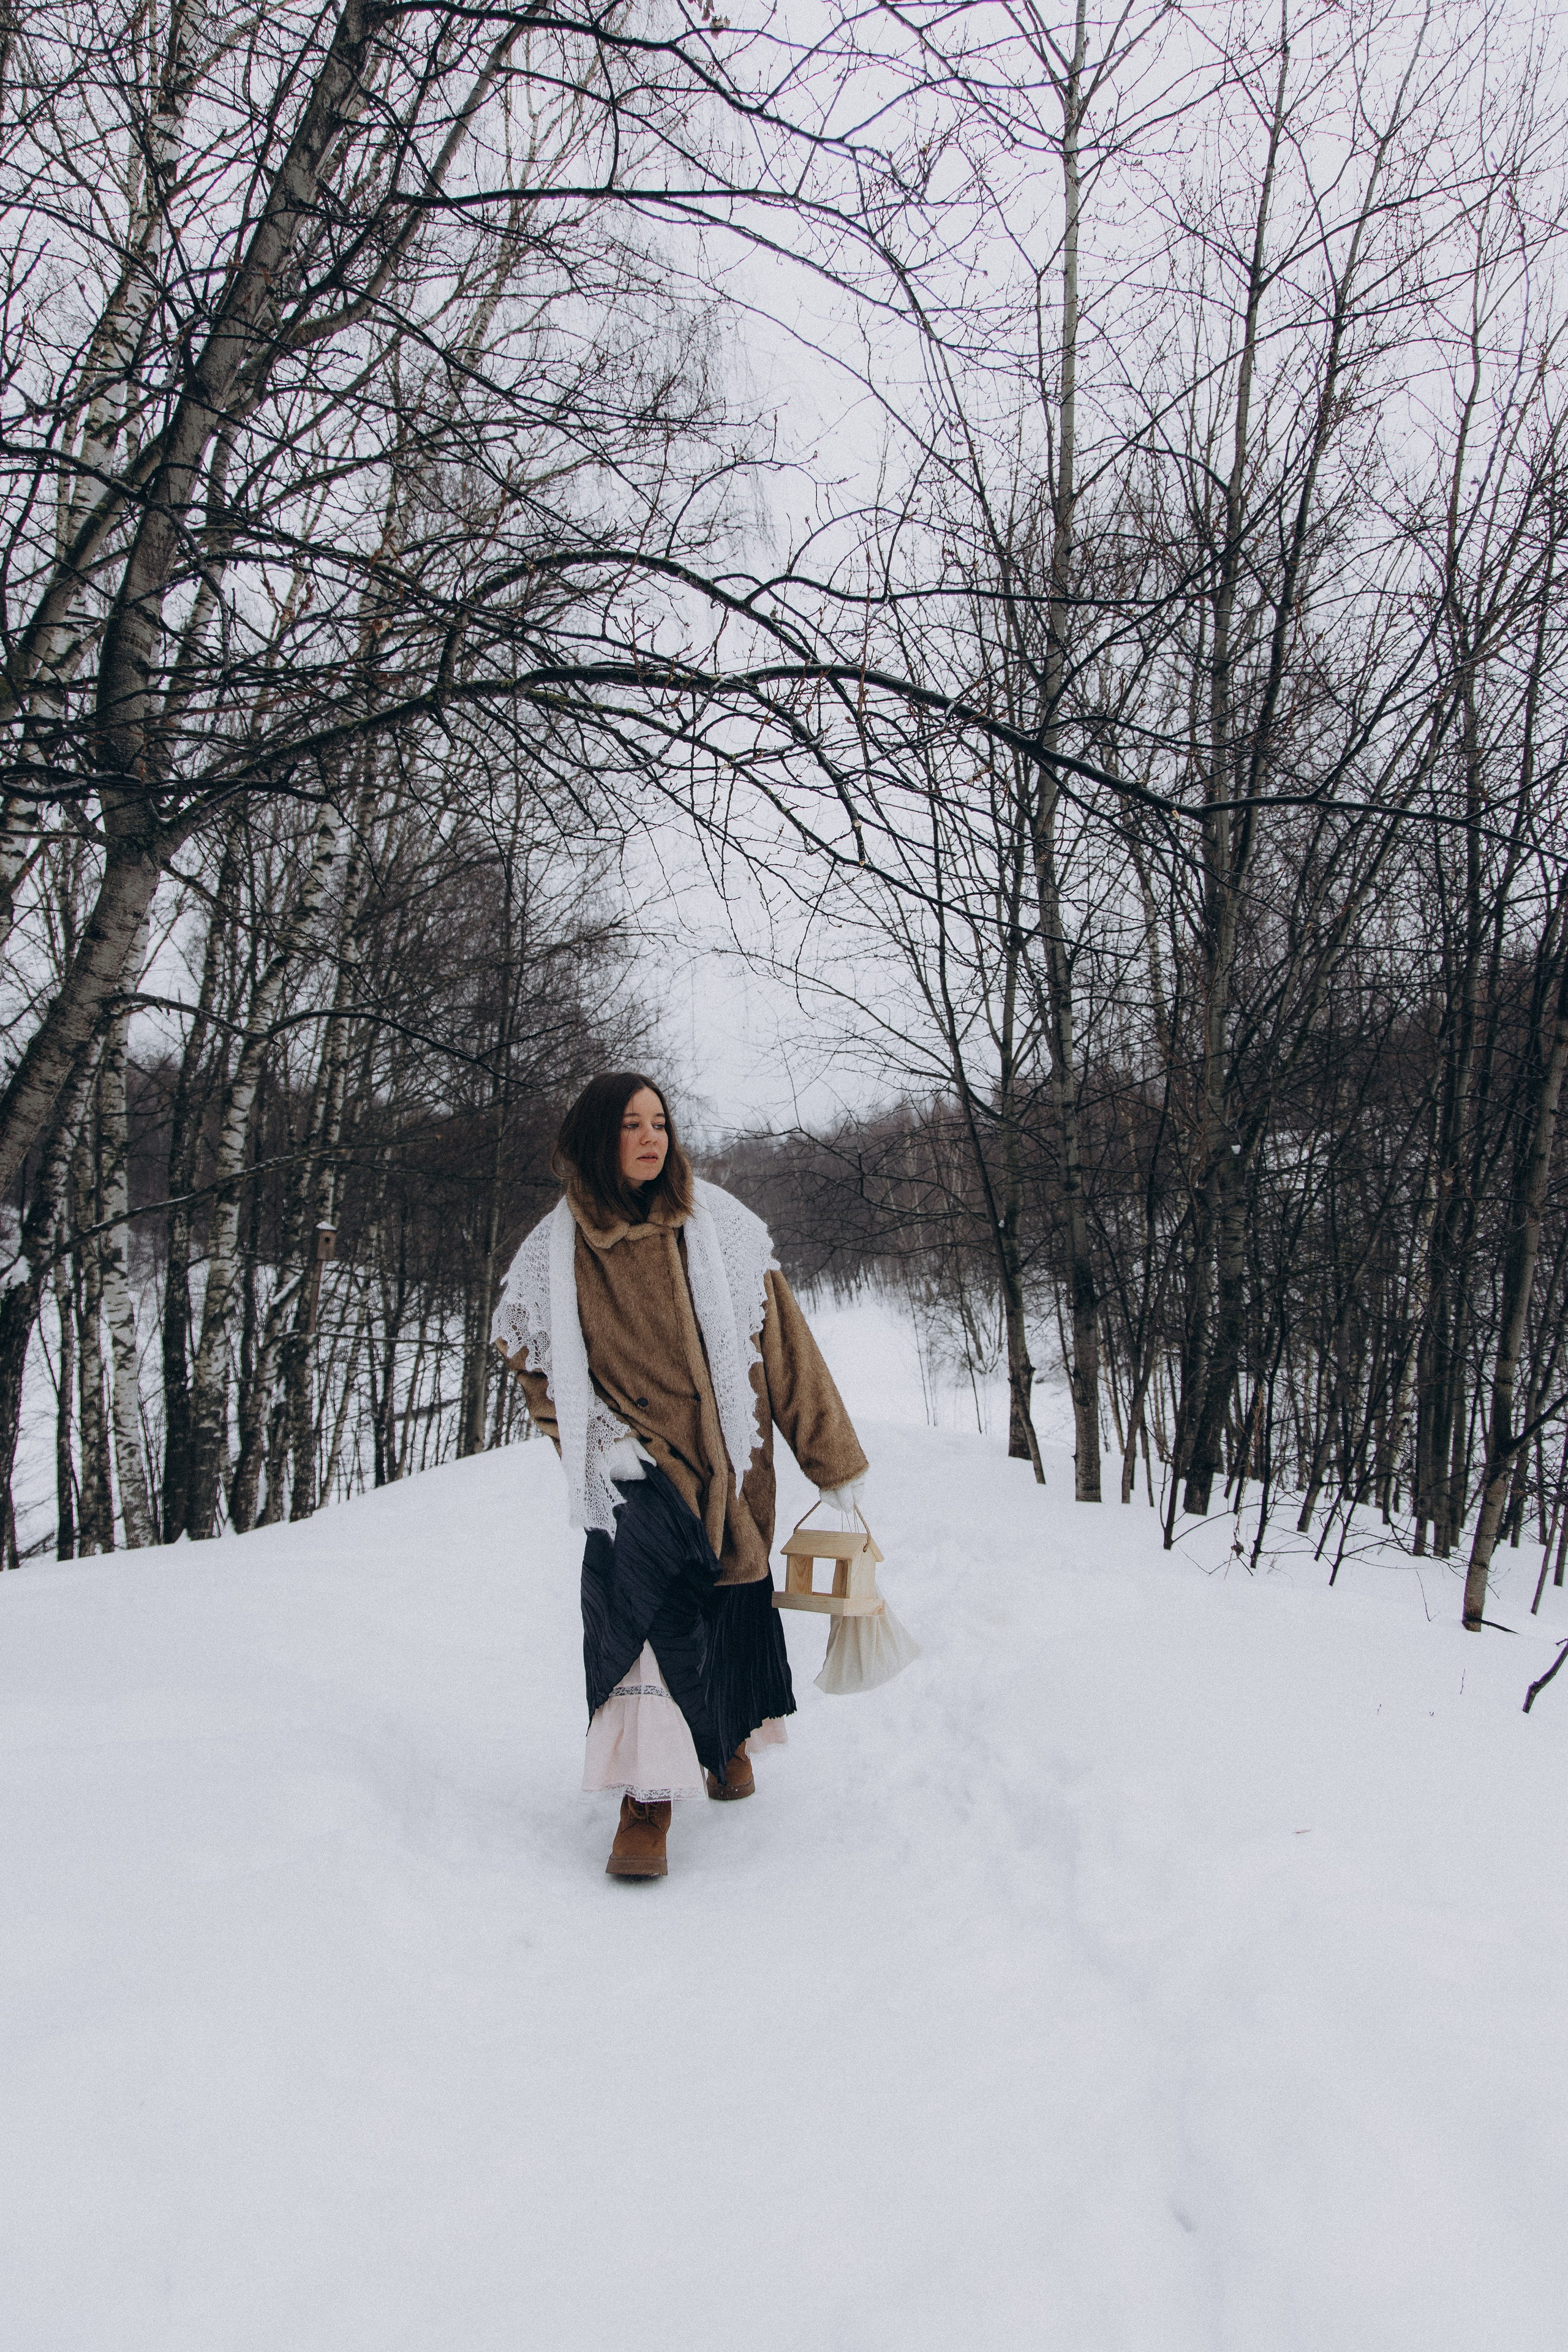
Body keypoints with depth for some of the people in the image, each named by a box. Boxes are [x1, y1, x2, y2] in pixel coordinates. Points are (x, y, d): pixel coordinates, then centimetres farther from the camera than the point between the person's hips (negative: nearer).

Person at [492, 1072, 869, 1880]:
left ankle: (732, 1734, 44)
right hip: (637, 1466, -1)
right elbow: (531, 1358, 9)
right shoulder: (557, 1252, -3)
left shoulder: (717, 1227, -5)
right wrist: (597, 1436, -7)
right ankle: (646, 1794, -17)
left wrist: (833, 1459, -1)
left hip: (727, 1462, 1)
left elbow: (782, 1344, -3)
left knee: (731, 1605, 12)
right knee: (638, 1576, -24)